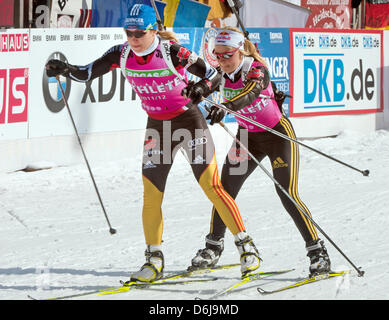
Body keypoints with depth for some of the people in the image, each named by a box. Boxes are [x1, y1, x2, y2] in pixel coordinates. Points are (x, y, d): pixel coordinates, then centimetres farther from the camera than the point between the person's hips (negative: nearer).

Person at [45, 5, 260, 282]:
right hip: (157, 127, 5)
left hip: (189, 122, -5)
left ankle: (246, 246, 2)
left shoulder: (172, 52, -20)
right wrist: (64, 69, -23)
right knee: (151, 195, 0)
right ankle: (154, 260, 11)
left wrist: (201, 88, -37)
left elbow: (214, 75, -16)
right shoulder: (122, 55, -7)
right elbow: (87, 73, -3)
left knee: (212, 188, -9)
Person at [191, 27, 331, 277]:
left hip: (278, 134, -6)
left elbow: (249, 93, -47)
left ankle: (318, 251, -4)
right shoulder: (223, 74, -8)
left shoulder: (257, 70, -27)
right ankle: (213, 247, 14)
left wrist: (225, 107, -66)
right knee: (225, 189, -2)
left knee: (288, 195, -14)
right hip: (247, 135, 6)